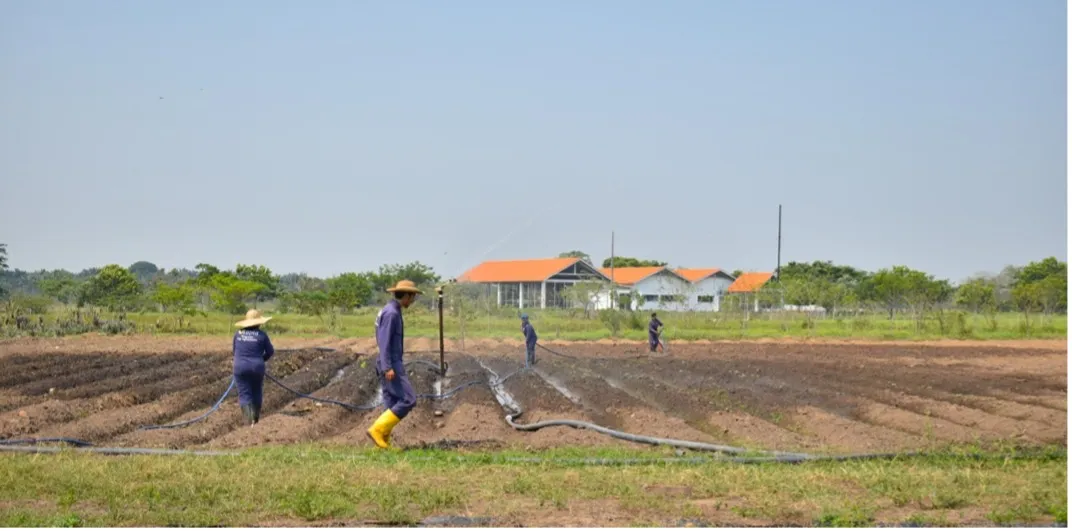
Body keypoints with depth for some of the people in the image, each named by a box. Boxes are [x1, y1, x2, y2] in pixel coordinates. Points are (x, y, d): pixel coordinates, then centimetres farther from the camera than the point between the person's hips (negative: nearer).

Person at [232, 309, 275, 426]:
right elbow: (270, 351, 2)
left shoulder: (238, 334, 1)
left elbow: (234, 350, 13)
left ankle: (249, 418, -16)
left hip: (240, 367, 0)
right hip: (257, 367, 0)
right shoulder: (262, 334, -6)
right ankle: (256, 417, 30)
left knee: (244, 394, 3)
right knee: (257, 392, 20)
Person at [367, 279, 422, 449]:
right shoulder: (391, 312, -15)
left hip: (390, 364, 10)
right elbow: (384, 341, -21)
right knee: (408, 400, -11)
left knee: (393, 404, 8)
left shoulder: (391, 311, 17)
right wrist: (388, 368, -26)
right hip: (391, 365, -10)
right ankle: (377, 430, -12)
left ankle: (384, 443, 6)